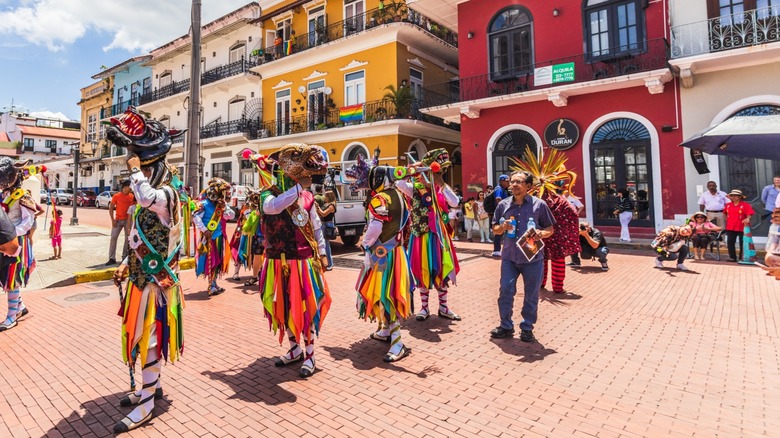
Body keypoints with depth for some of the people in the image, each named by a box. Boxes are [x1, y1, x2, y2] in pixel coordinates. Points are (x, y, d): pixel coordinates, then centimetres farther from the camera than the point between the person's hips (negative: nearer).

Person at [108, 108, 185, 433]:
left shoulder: (165, 193, -16)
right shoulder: (152, 194, 15)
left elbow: (146, 198, -42)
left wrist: (135, 168, -24)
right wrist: (127, 265, 13)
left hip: (155, 279, -10)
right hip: (144, 276, 10)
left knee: (150, 337, -3)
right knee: (143, 336, 18)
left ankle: (146, 405, 8)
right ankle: (151, 386, 34)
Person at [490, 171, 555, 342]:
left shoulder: (539, 204, -3)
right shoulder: (503, 205, 5)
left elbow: (550, 229, 4)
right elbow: (495, 230, 12)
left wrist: (541, 234, -17)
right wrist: (503, 227, -10)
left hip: (533, 257, -2)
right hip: (509, 257, 2)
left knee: (531, 295, 8)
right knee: (505, 291, 2)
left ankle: (527, 328, 24)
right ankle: (506, 325, 19)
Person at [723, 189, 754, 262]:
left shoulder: (745, 205, -8)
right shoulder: (728, 205, 8)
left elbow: (749, 214, -17)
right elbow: (724, 213, 26)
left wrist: (747, 219, -36)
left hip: (742, 227, -5)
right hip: (730, 227, 5)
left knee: (742, 243, 5)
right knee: (730, 242, 5)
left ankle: (741, 258, 13)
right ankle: (732, 257, 14)